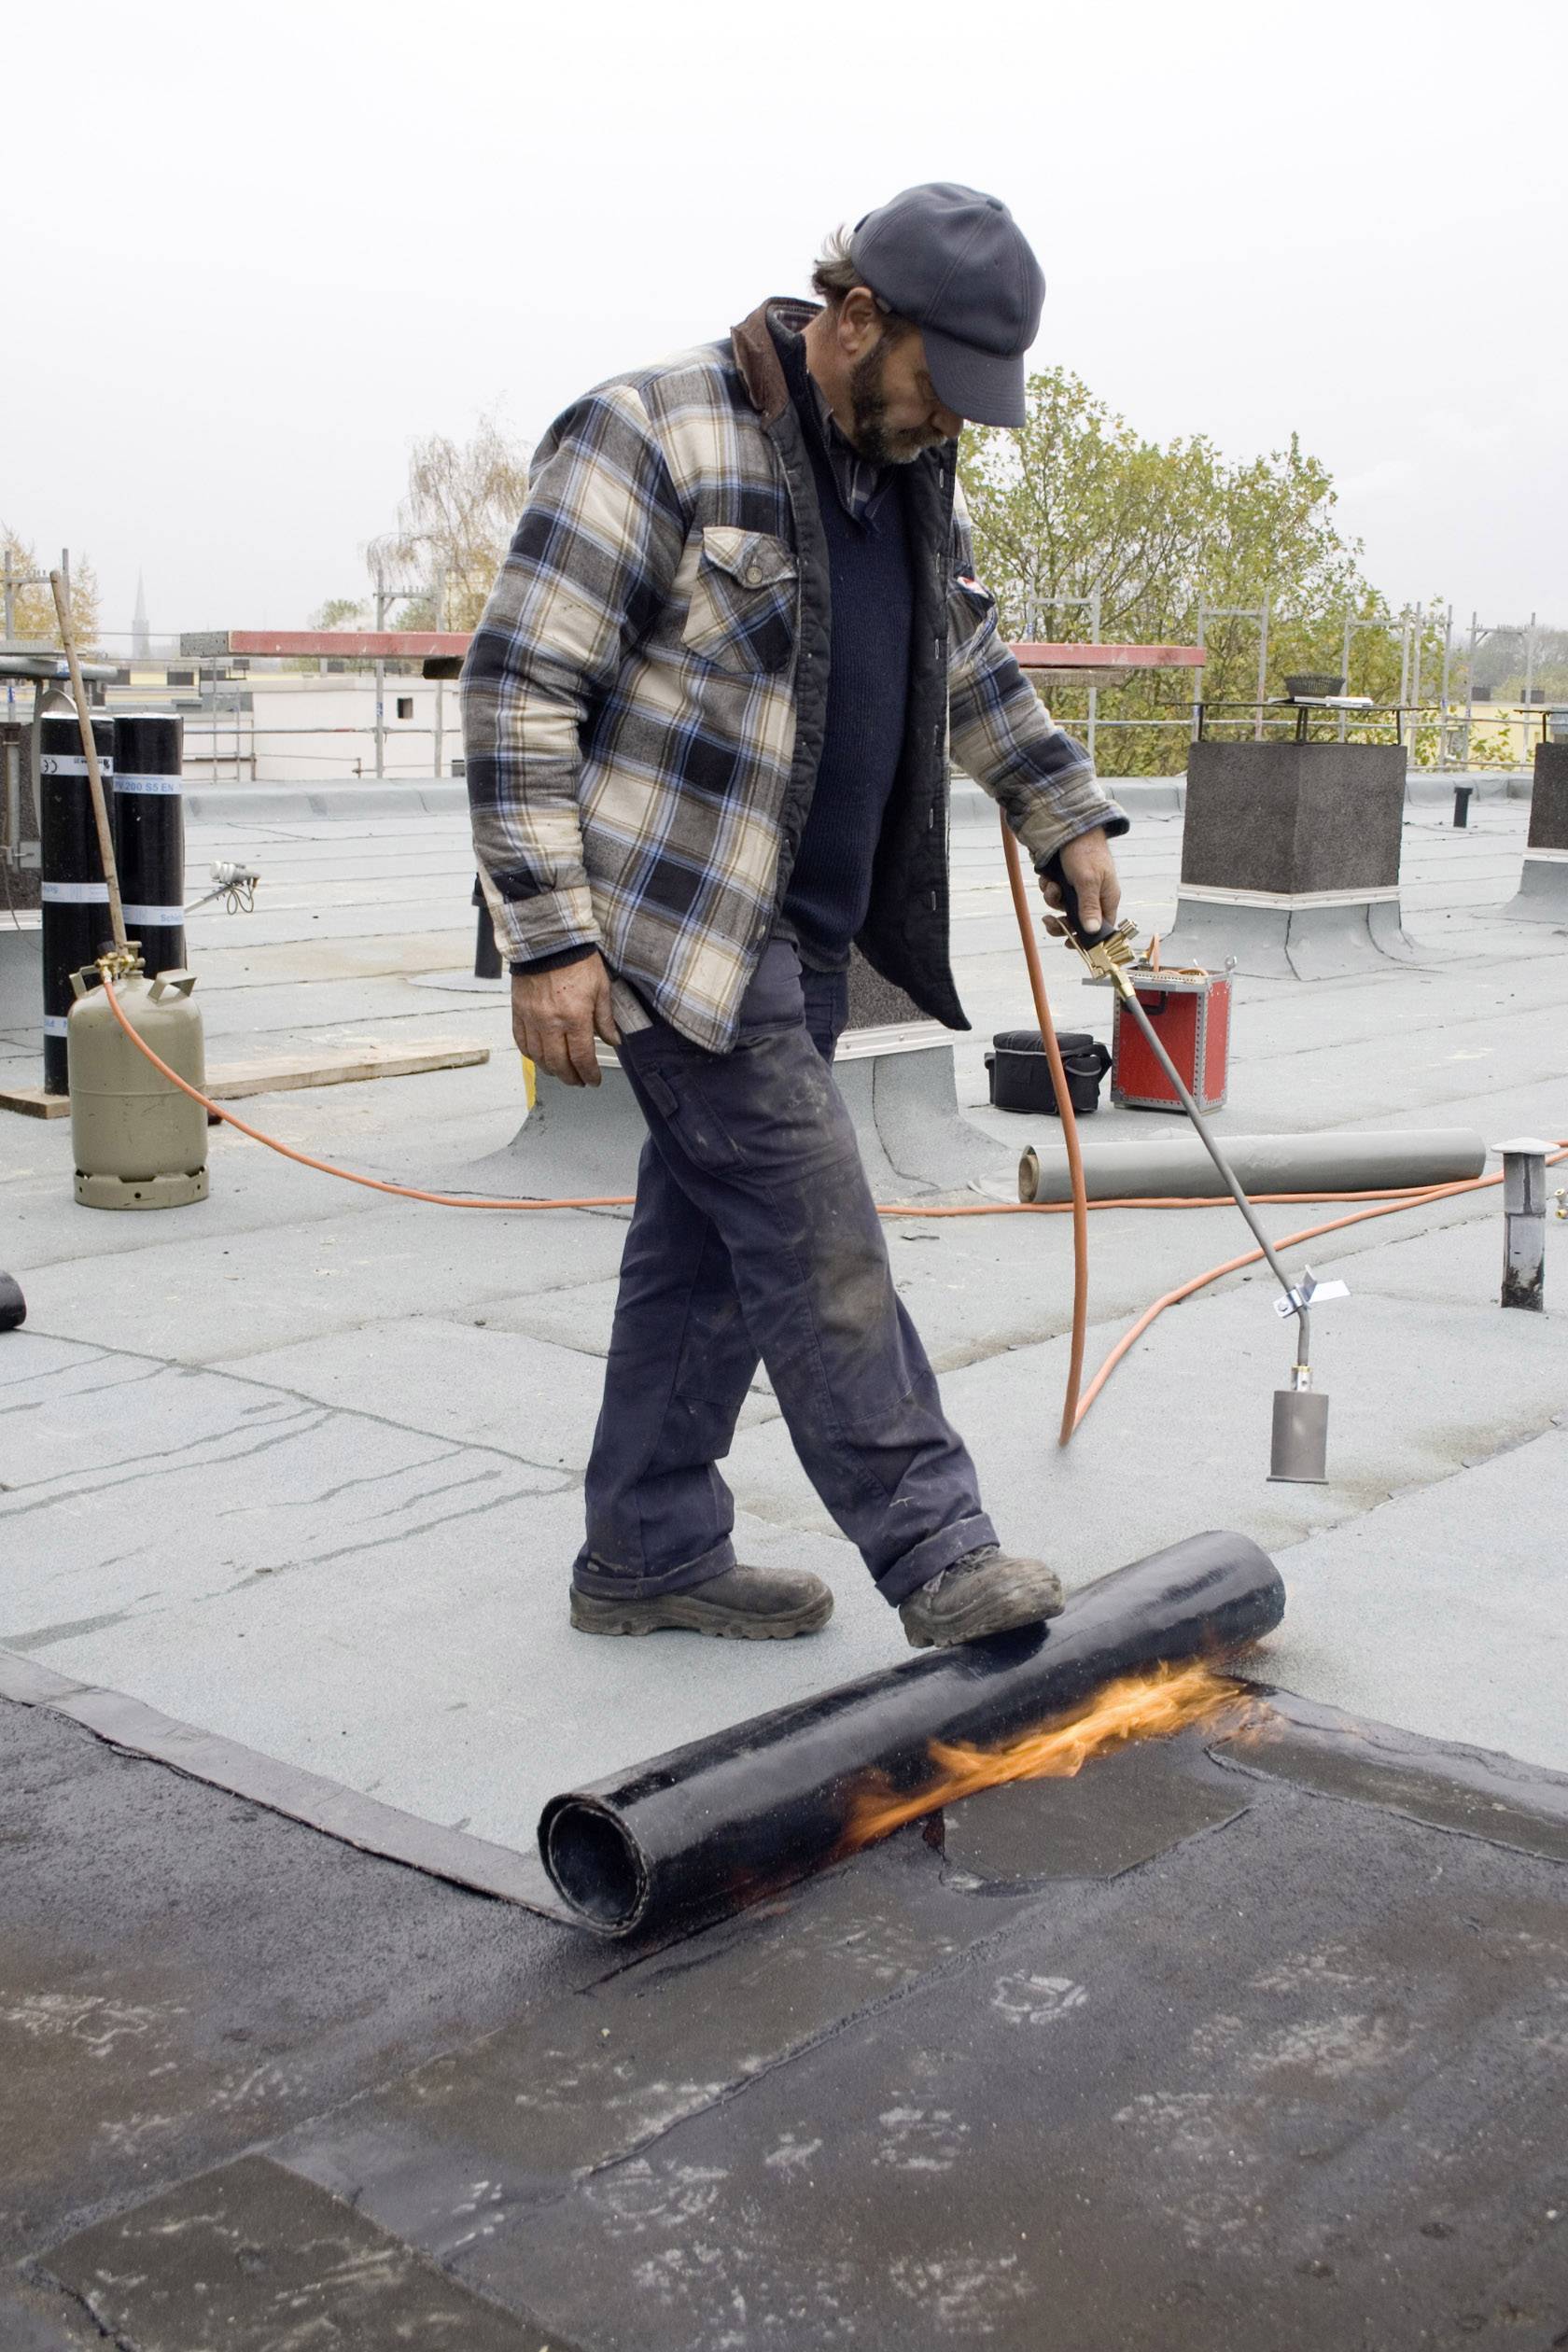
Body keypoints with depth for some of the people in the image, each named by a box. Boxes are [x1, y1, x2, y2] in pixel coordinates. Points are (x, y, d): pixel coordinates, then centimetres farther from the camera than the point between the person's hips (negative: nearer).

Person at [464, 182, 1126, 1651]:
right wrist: (547, 936, -20)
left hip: (802, 930, 8)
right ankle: (937, 1559, -1)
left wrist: (1069, 818, 28)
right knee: (814, 1242, -9)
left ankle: (650, 1557, 22)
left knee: (705, 1240, 12)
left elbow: (973, 668, 29)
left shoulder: (913, 470, 13)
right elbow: (517, 684, -16)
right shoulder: (654, 439, -13)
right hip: (673, 919, -8)